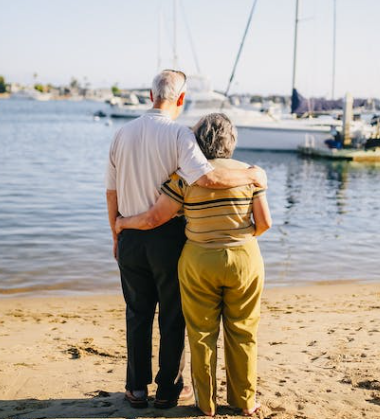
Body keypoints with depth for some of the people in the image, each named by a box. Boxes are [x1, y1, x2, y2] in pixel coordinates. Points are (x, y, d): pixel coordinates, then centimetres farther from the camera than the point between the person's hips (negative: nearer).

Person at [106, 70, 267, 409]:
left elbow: (112, 192, 6)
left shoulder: (123, 133, 2)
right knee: (172, 317, 11)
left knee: (137, 315, 16)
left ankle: (137, 388, 24)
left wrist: (117, 235, 17)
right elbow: (206, 178, -29)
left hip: (131, 238, 4)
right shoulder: (178, 134, -14)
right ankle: (168, 389, 21)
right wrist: (251, 175, -15)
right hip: (168, 238, -4)